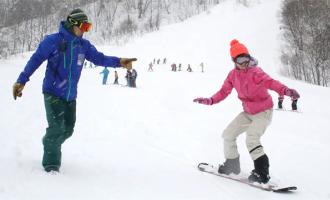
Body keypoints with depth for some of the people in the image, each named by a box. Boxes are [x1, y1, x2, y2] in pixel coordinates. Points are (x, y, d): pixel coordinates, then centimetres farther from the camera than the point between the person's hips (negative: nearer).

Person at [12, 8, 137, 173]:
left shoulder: (84, 45, 4)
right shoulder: (53, 41, -11)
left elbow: (99, 58, 2)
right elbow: (35, 60, -7)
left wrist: (119, 62, -13)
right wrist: (21, 81, -10)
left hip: (70, 96, 6)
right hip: (53, 93, -5)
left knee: (68, 129, 10)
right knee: (56, 128, -12)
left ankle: (50, 146, 36)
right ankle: (51, 165, 2)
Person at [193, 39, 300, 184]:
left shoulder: (255, 72, -24)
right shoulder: (233, 74, -3)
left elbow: (270, 82, -40)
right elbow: (224, 91, 6)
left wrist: (286, 90, -58)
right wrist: (210, 101, -7)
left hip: (263, 112, -8)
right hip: (248, 113, 8)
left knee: (251, 139, -26)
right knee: (228, 134, 9)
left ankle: (262, 173, -19)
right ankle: (232, 164, 28)